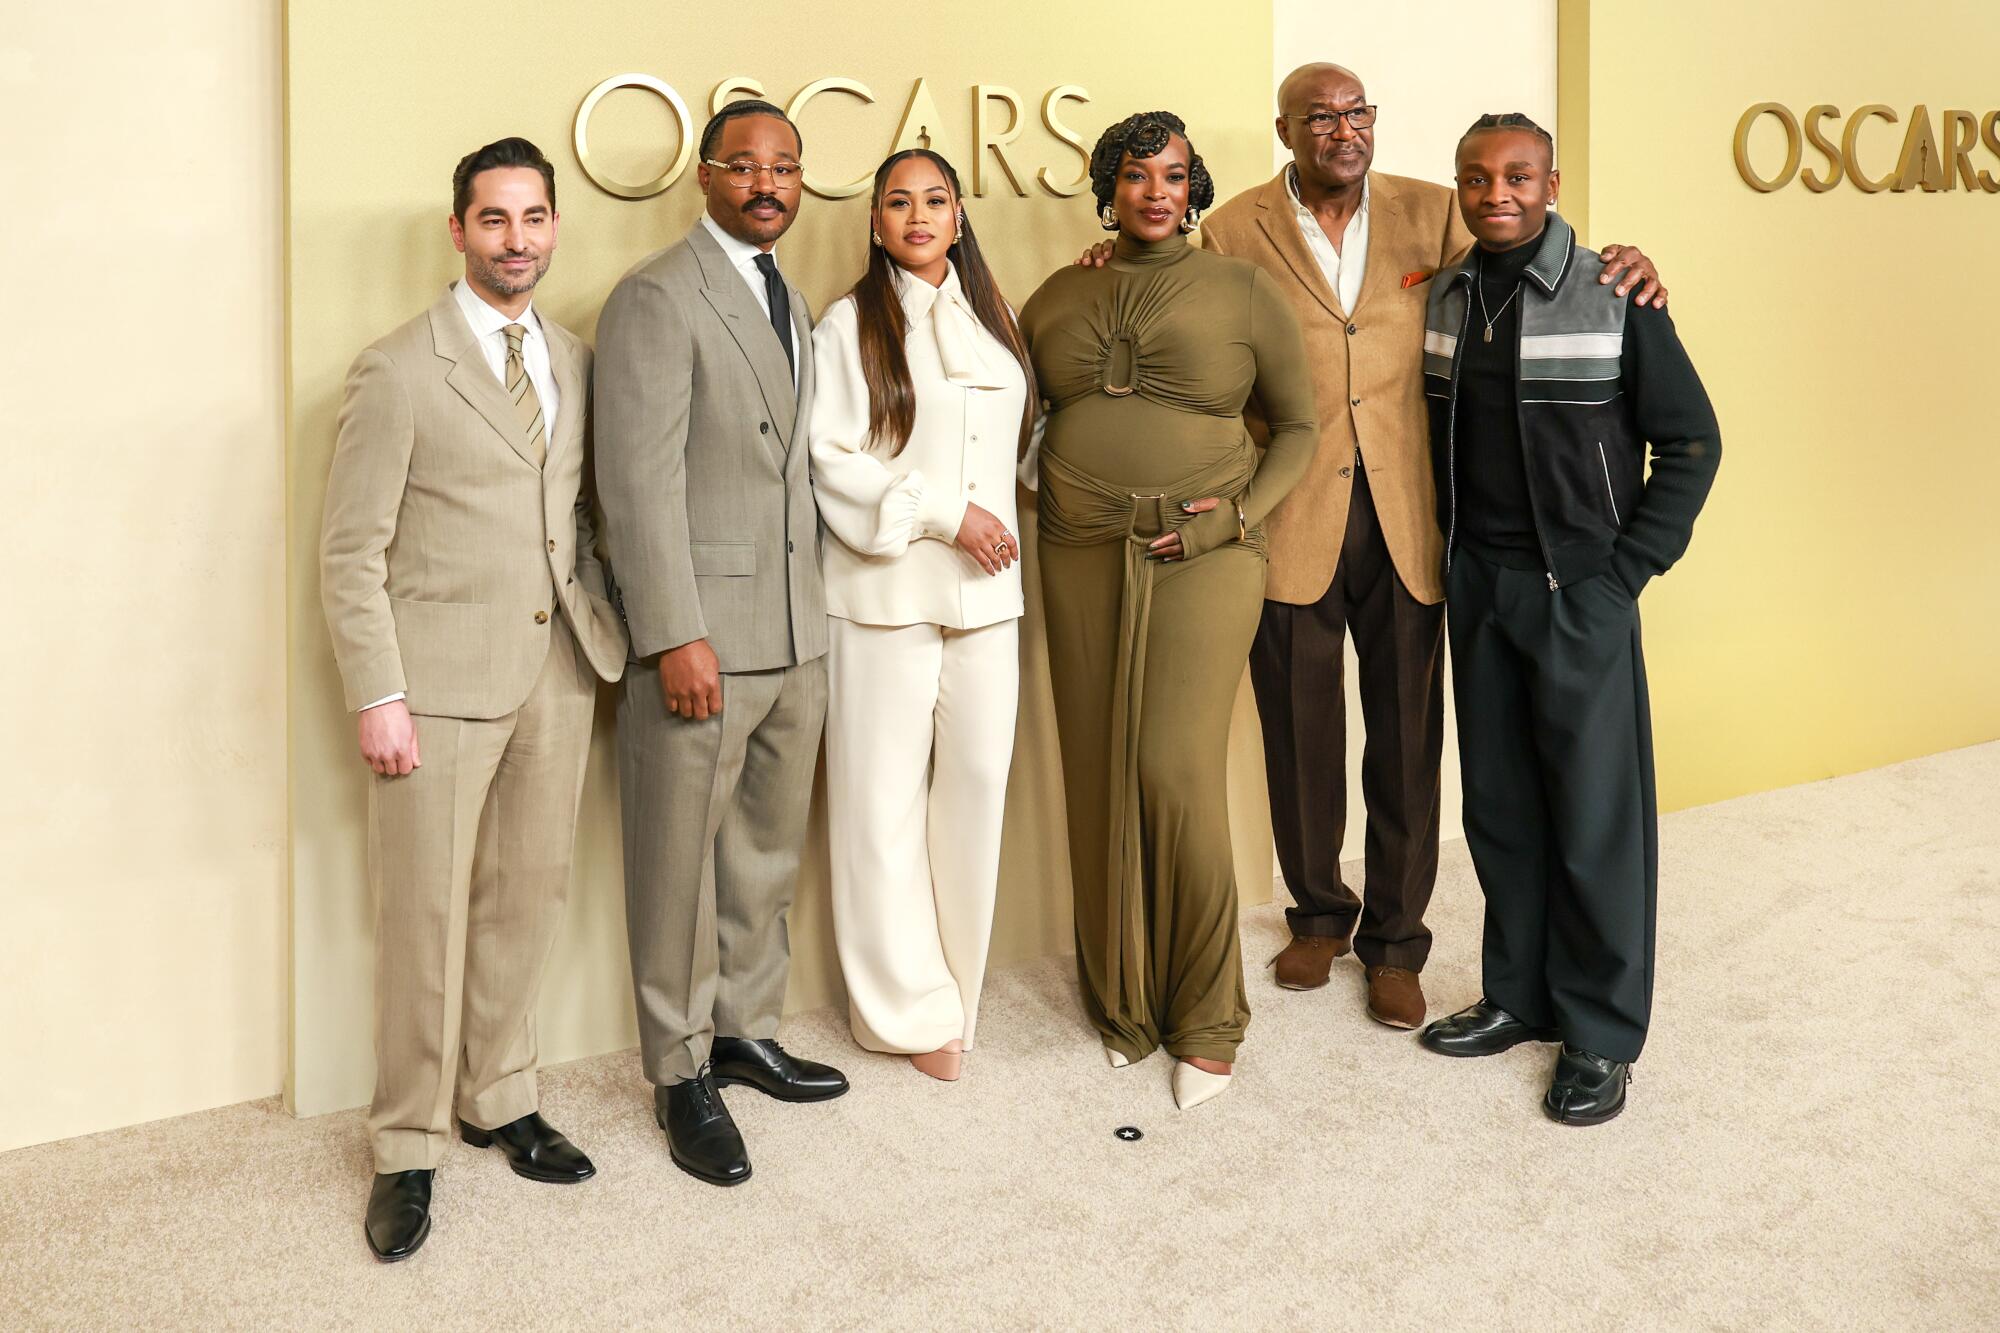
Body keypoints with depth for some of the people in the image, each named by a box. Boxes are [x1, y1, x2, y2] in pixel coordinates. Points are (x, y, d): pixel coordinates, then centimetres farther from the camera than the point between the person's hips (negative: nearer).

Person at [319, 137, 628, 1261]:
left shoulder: (580, 363, 11)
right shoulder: (398, 371, -4)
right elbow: (352, 552, -6)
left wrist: (607, 628, 5)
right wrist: (378, 697, -12)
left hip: (561, 669, 5)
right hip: (444, 675, -5)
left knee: (529, 897, 11)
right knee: (427, 914, 1)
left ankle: (501, 1099, 29)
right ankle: (409, 1148, 15)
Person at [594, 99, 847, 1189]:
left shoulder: (790, 302, 17)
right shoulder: (657, 297, -9)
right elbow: (640, 479, -15)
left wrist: (812, 604, 12)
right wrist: (676, 636, -20)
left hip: (796, 629, 8)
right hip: (699, 630, -8)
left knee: (767, 852, 17)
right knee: (682, 862, 3)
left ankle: (746, 1031, 32)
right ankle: (683, 1075, 16)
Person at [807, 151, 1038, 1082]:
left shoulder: (992, 321, 16)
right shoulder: (850, 327, 0)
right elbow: (830, 461, -8)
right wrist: (943, 513, -12)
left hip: (986, 588, 5)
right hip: (887, 588, -4)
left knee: (976, 787, 4)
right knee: (885, 799, -1)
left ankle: (956, 987, 18)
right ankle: (912, 1007, 10)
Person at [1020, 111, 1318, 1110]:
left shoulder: (1242, 292, 4)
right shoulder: (1055, 301, 12)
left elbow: (1299, 423, 8)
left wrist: (1243, 514, -5)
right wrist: (1050, 494, 2)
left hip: (1201, 560, -3)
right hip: (1083, 562, 3)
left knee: (1177, 773, -11)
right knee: (1100, 780, 4)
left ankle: (1206, 1019, 5)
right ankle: (1123, 1001, 20)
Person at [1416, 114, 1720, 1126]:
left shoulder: (1614, 299, -8)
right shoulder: (1441, 300, 5)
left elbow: (1692, 442, -5)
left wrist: (1629, 568, -9)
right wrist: (1450, 548, 6)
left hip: (1578, 588, -4)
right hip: (1476, 581, 5)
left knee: (1594, 812, 0)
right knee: (1498, 804, 11)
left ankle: (1601, 1034, 11)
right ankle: (1519, 995, 26)